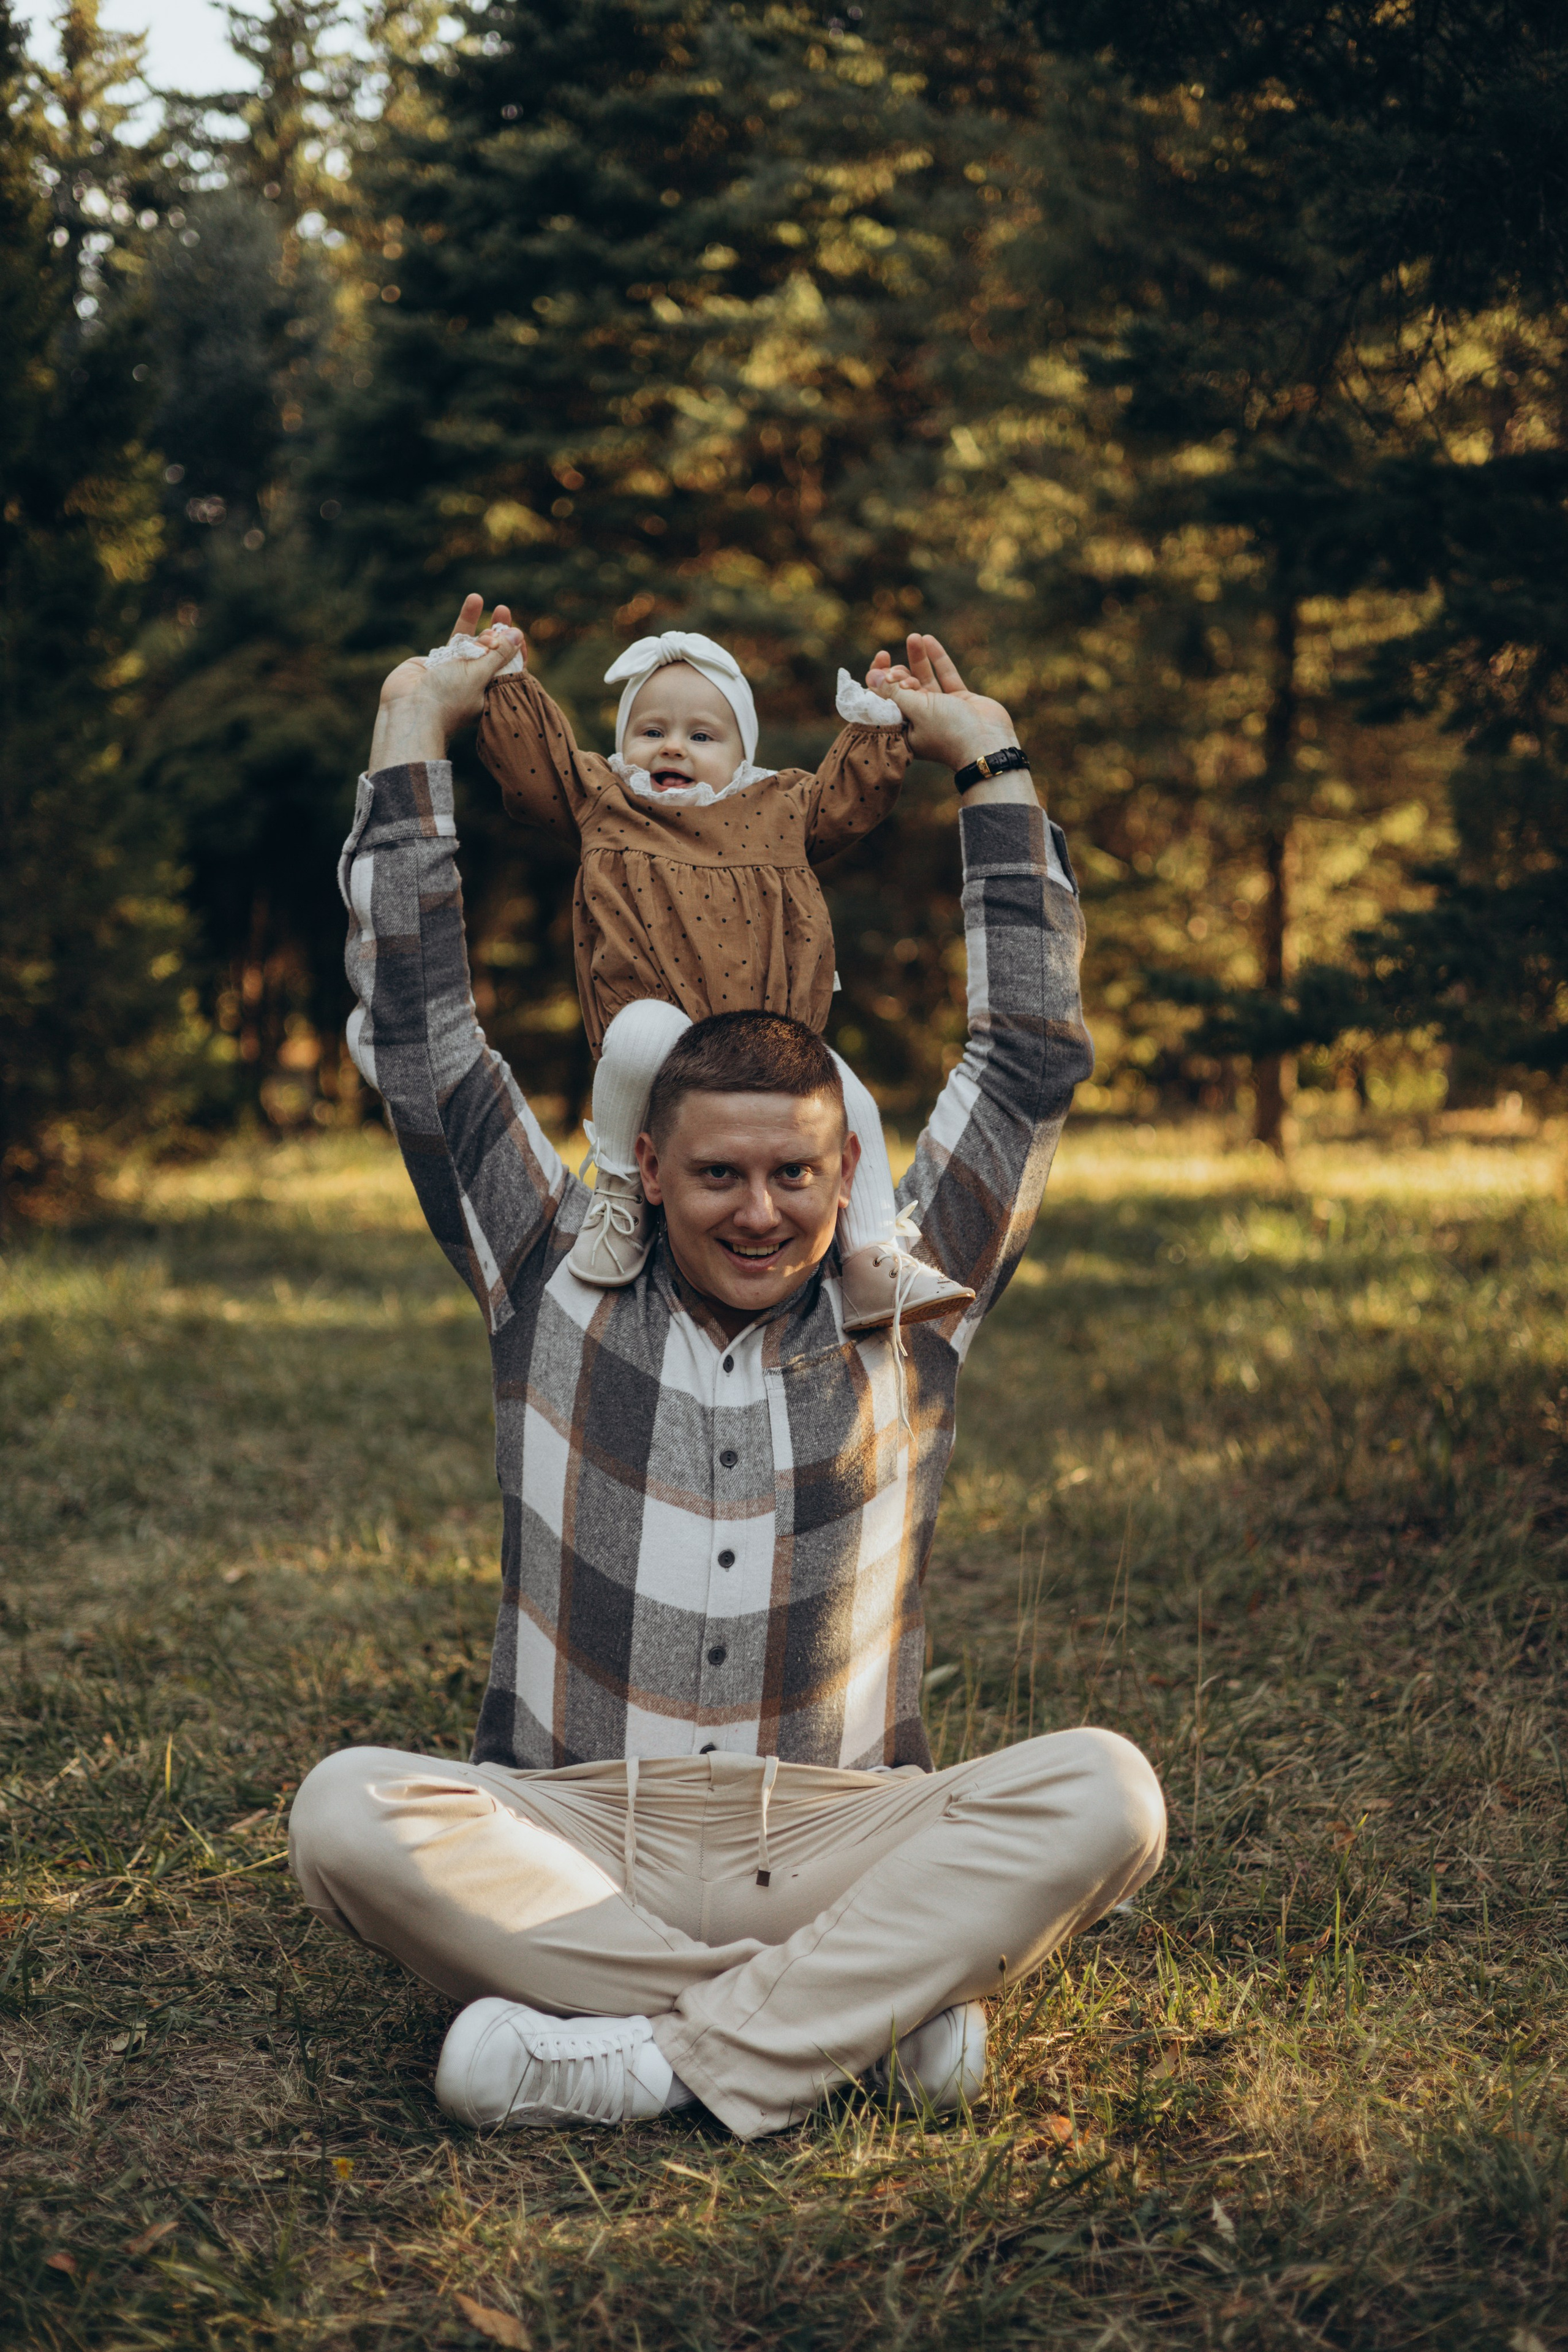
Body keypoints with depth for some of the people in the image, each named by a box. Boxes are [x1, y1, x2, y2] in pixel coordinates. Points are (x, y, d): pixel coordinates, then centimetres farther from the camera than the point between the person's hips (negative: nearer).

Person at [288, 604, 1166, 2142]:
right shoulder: (560, 1291, 9)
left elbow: (1033, 1056, 11)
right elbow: (416, 1042, 9)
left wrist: (993, 766, 14)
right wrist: (411, 734, 11)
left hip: (840, 1843, 0)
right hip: (574, 1842, 0)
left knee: (1101, 1792, -26)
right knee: (346, 1810, -30)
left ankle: (657, 2052, -27)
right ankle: (859, 2014, -26)